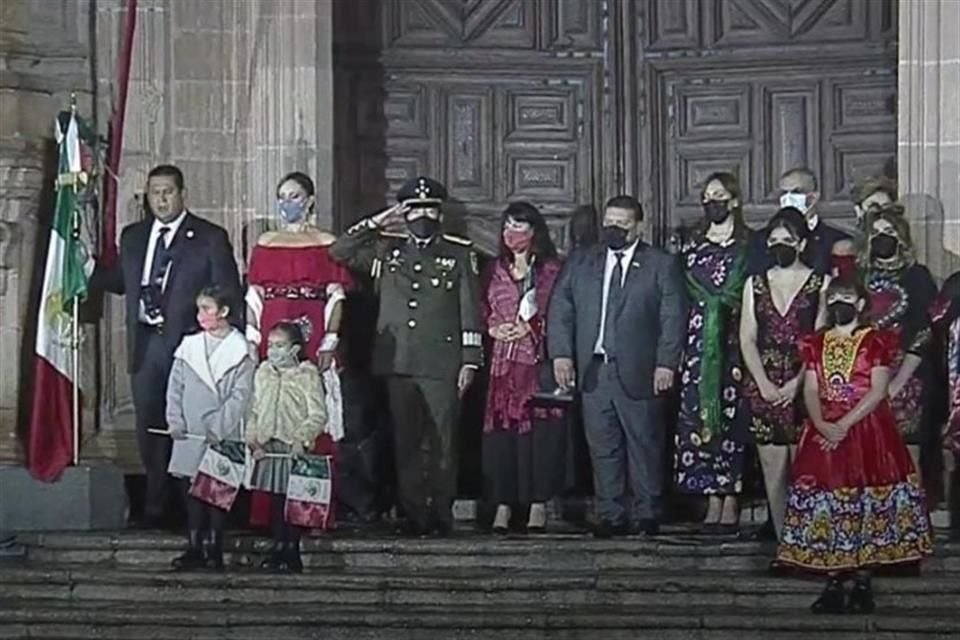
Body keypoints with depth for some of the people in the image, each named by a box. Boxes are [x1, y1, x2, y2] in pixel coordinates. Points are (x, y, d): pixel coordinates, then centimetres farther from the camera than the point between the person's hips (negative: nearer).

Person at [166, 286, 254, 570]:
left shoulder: (239, 350, -2)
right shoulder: (188, 347, 10)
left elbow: (241, 395, -6)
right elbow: (175, 388, 10)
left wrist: (219, 427, -14)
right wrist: (175, 421, -2)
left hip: (223, 437, -3)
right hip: (189, 435, 3)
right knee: (191, 492, 4)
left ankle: (214, 549, 5)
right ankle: (194, 549, 10)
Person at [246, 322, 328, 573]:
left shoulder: (307, 375, -5)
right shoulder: (263, 373, 10)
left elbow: (318, 415, -8)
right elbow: (254, 410, 13)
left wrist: (302, 439, -20)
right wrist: (253, 439, 1)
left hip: (295, 448, -4)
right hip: (268, 447, 4)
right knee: (275, 499, 8)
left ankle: (292, 552, 4)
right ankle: (278, 549, 16)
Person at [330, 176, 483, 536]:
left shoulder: (459, 254, 8)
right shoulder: (387, 250, 14)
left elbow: (470, 311, 6)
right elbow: (339, 252, 8)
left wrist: (469, 361, -1)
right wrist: (376, 224, 1)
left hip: (442, 364, -2)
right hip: (398, 361, 2)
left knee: (443, 442, -4)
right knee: (406, 442, 3)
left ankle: (441, 515, 3)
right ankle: (414, 515, 8)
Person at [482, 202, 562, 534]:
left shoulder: (551, 270, 3)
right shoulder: (495, 271, 14)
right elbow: (483, 313, 16)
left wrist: (532, 328, -11)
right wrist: (495, 329, -3)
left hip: (539, 360, -3)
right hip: (504, 360, 3)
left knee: (539, 429, -5)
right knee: (502, 429, -3)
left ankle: (538, 506, 1)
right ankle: (503, 505, 0)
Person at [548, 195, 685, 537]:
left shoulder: (661, 265, 4)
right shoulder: (580, 262, 13)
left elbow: (672, 319, -1)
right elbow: (560, 310, 9)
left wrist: (666, 363, -10)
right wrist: (561, 353, -3)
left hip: (638, 372, -3)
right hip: (592, 370, 3)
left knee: (644, 445, 2)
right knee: (602, 447, 5)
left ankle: (646, 515, 11)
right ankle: (610, 516, 11)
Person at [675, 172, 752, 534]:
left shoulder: (749, 247, 4)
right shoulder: (692, 246, 14)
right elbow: (684, 294, 13)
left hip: (735, 341, -3)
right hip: (698, 341, 3)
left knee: (732, 419, -5)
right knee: (698, 418, -2)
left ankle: (730, 505, -3)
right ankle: (713, 503, 2)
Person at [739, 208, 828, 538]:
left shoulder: (820, 284, 3)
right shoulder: (755, 284, 13)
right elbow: (747, 340, 8)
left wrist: (797, 383, -13)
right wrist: (765, 384, -5)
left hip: (805, 387, -3)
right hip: (764, 389, 3)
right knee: (773, 470, 2)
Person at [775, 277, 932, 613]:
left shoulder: (875, 342, 1)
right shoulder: (816, 344, 13)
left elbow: (878, 390, -8)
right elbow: (811, 391, 5)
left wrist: (845, 425, -17)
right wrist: (822, 425, -14)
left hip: (867, 429, -3)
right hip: (824, 432, 3)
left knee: (867, 501, -5)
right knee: (825, 502, -2)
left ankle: (863, 582, -1)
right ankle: (833, 583, 2)